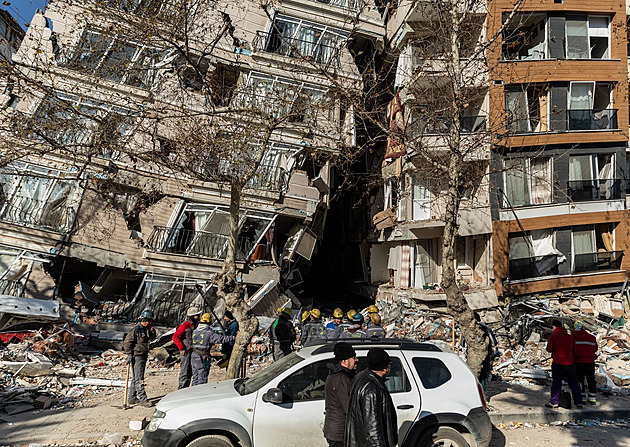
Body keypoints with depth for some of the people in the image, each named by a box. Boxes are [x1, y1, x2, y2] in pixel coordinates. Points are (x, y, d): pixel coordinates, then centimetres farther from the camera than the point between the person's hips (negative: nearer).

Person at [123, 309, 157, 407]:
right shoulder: (136, 329, -15)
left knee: (136, 378, 15)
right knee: (139, 379, -7)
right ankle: (143, 399, -7)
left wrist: (152, 330, 2)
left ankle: (131, 398, 25)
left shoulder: (146, 329, 10)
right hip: (136, 357, -9)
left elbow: (152, 338, 19)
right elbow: (126, 343, -15)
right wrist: (129, 355, -15)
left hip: (143, 356, 9)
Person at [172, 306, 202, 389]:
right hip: (186, 352, -8)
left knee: (190, 372, 13)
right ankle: (181, 389, 6)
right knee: (185, 372, -3)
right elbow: (175, 337, -17)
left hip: (193, 352, 8)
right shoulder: (185, 325, -16)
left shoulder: (196, 325, 8)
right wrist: (181, 348, -18)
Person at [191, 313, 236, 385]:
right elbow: (221, 339, -22)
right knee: (202, 379, 3)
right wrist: (233, 337, -18)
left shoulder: (194, 331, 6)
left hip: (194, 356, 7)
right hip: (203, 358, -7)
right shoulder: (209, 333, -16)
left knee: (195, 377, 18)